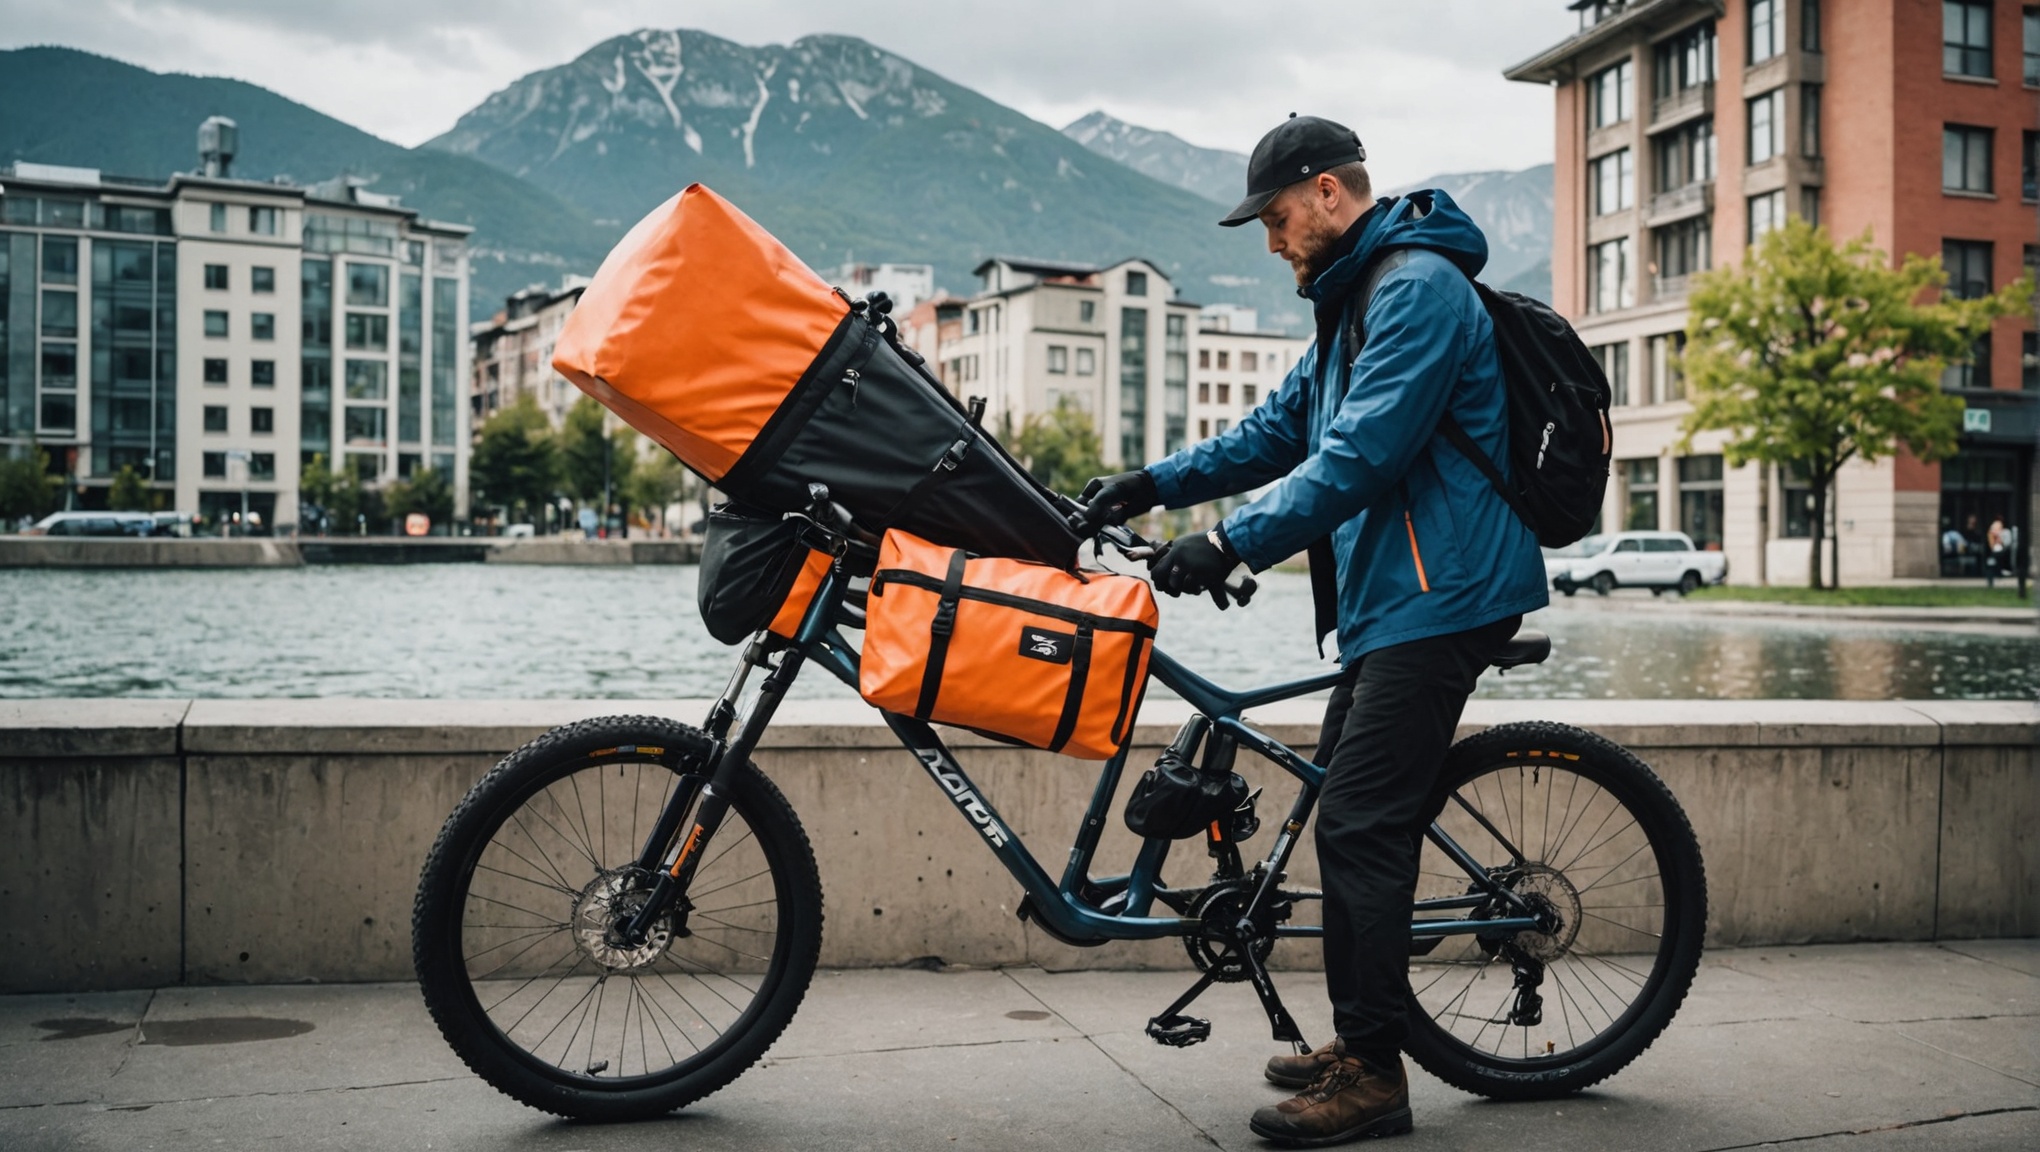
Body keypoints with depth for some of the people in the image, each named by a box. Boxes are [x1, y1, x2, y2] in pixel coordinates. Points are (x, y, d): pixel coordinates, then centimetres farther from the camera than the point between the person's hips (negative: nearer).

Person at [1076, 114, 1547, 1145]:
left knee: (1358, 826, -11)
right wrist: (1158, 482, 11)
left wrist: (1232, 543, -26)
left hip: (1438, 597, -11)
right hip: (1394, 597, 11)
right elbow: (1280, 429, 22)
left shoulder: (1419, 288, -14)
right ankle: (1361, 1041, 23)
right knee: (1353, 813, 13)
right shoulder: (1358, 297, 20)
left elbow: (1359, 458, -24)